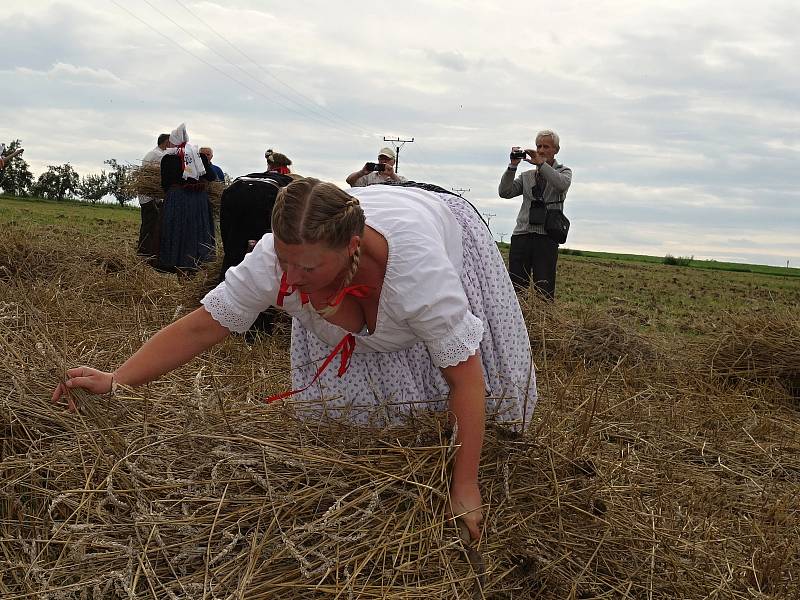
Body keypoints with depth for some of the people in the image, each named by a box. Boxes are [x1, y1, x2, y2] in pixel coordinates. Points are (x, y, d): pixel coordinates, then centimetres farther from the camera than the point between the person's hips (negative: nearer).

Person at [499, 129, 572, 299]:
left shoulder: (563, 171, 14)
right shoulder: (527, 176, 21)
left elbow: (562, 184, -12)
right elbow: (504, 192, 6)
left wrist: (540, 163, -14)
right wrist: (513, 166, -4)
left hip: (546, 236, -3)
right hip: (522, 234, 3)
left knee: (544, 290, -6)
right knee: (515, 286, -3)